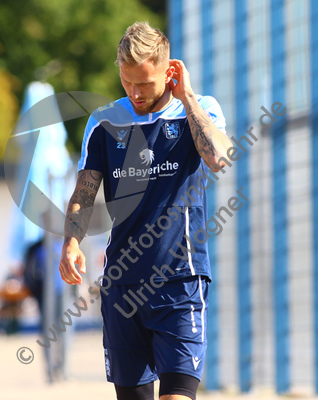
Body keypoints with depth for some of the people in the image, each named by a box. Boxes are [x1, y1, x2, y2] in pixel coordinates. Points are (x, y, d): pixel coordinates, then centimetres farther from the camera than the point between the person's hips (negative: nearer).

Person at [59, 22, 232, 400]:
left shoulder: (201, 109, 2)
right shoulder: (105, 121, 9)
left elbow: (217, 157, -19)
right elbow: (83, 195, 7)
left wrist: (185, 95, -10)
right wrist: (71, 242, -11)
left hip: (181, 278, -3)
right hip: (120, 281, 3)